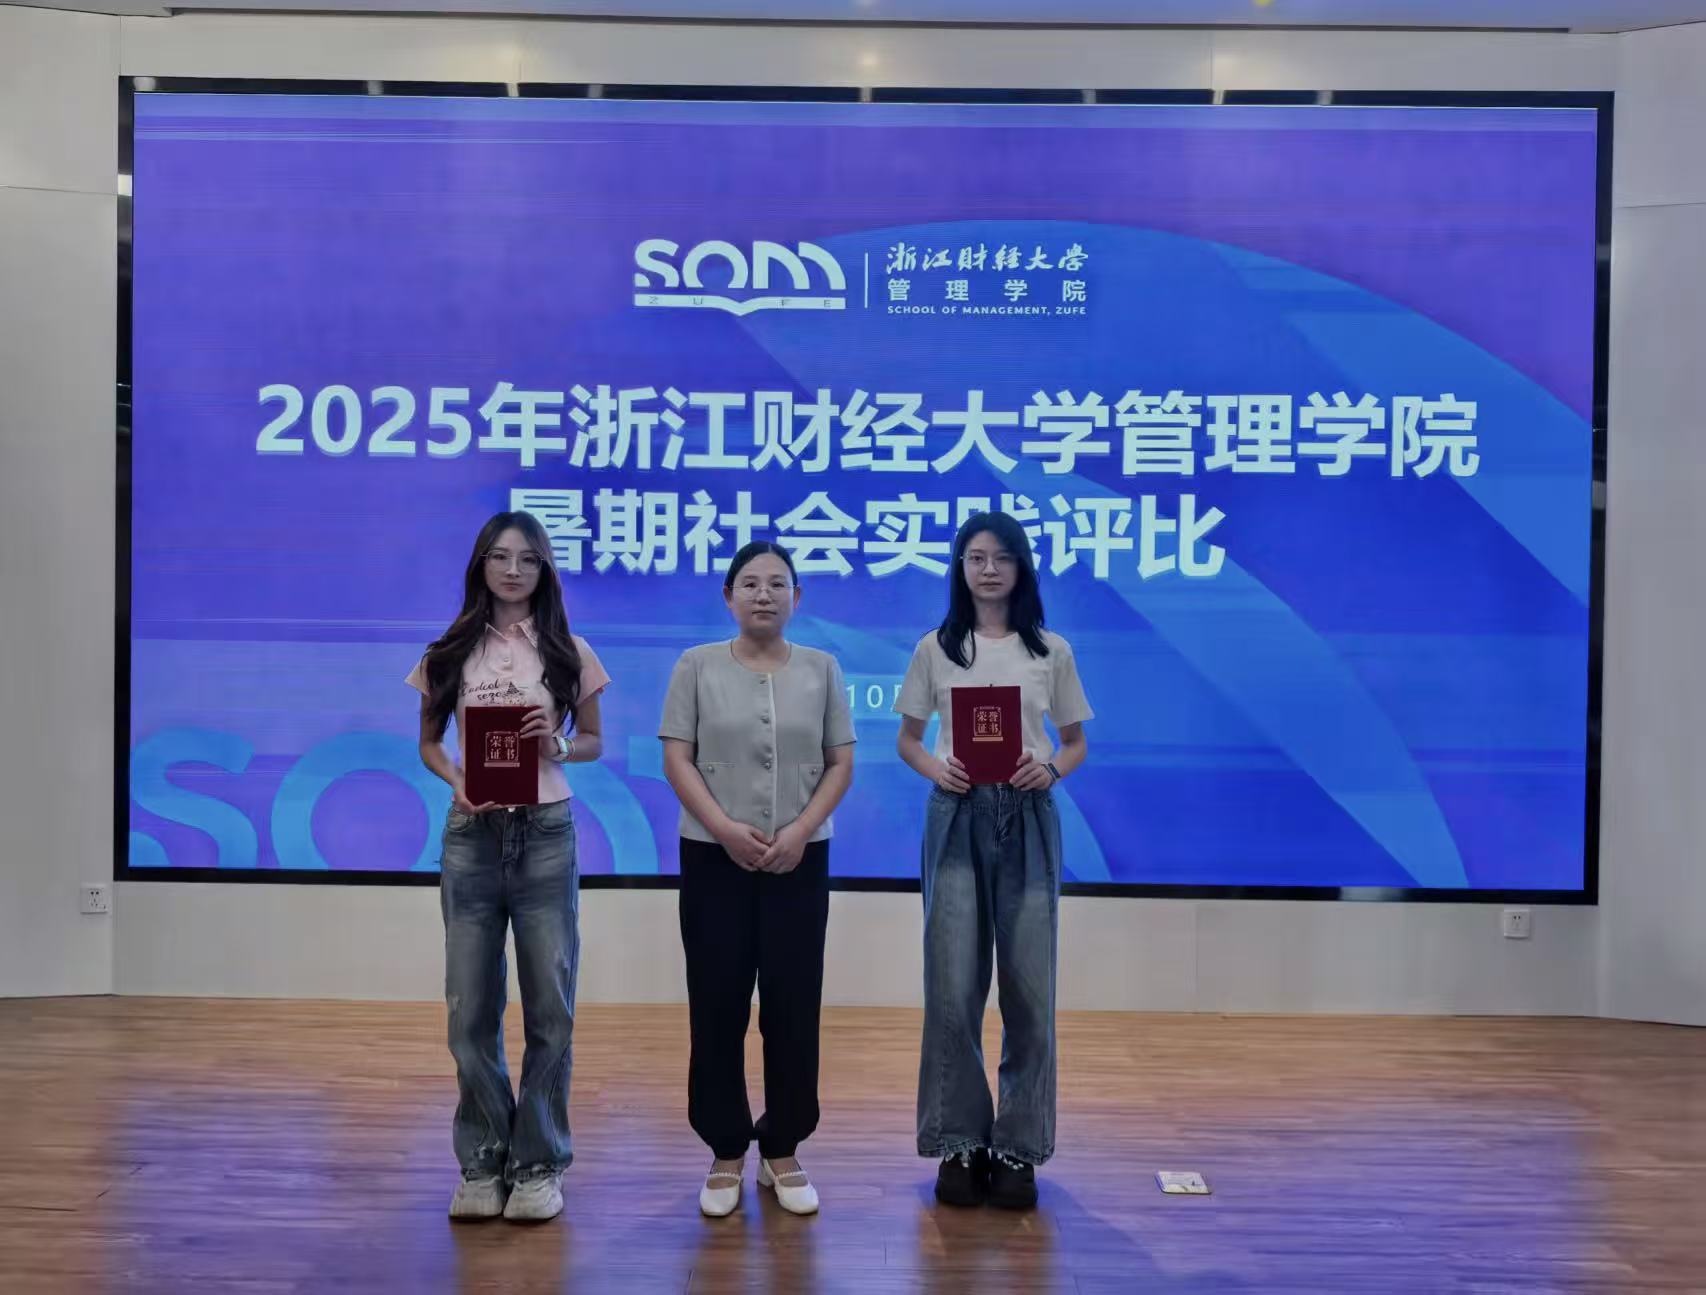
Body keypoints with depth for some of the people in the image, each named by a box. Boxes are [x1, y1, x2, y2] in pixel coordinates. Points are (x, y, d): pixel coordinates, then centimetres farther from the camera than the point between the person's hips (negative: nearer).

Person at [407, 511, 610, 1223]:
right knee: (471, 1008, 7)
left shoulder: (568, 653, 3)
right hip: (471, 836, 1)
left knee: (549, 1006, 4)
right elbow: (429, 742, 10)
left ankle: (537, 1163, 17)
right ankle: (481, 1161, 20)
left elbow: (594, 742, 8)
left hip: (545, 836, -1)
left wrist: (559, 748, -14)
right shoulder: (450, 653, 5)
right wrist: (456, 783, -10)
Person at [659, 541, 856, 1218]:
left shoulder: (821, 669, 5)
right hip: (714, 859, -1)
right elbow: (677, 760, -4)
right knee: (718, 1006, 3)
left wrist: (801, 830, -12)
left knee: (793, 1006, 4)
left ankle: (782, 1149, 17)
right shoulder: (697, 666, 2)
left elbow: (841, 763, 3)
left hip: (800, 861, 1)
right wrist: (726, 828, -17)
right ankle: (726, 1151, 15)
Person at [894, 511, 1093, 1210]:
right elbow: (907, 739, 10)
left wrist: (1050, 769, -12)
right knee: (953, 989, 1)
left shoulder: (1052, 651, 5)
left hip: (1028, 821, 0)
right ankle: (959, 1145, 15)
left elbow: (1076, 743, 10)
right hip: (957, 818, 0)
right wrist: (936, 769, -11)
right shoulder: (935, 649, 5)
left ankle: (1017, 1149, 16)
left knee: (1028, 990, 3)